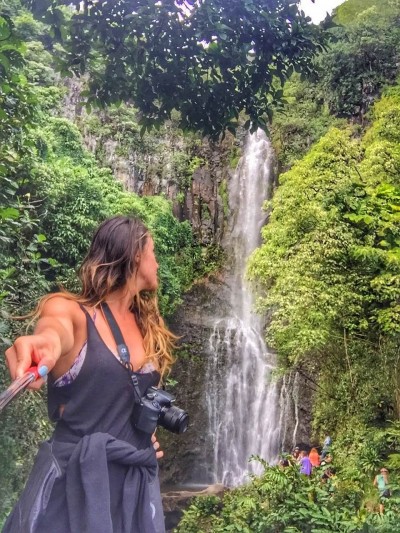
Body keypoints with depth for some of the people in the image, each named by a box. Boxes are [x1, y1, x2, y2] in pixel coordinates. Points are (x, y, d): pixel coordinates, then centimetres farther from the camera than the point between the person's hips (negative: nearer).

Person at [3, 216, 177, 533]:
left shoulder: (147, 325, 9)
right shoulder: (71, 311, -9)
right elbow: (56, 329, -34)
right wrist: (45, 342, -57)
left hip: (137, 480, 5)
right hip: (77, 476, -5)